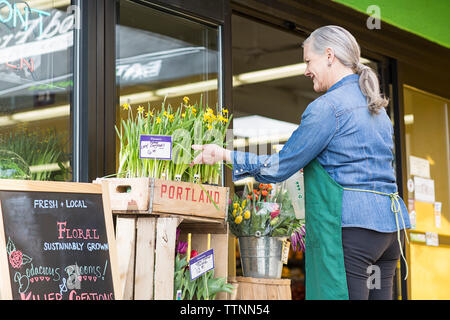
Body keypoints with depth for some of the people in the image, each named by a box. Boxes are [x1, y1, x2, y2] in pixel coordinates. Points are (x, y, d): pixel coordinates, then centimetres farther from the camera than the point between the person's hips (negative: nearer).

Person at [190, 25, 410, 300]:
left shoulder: (328, 106, -8)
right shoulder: (377, 107, 19)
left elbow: (281, 167, -7)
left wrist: (226, 155, 1)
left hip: (350, 226, -9)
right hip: (391, 223, 9)